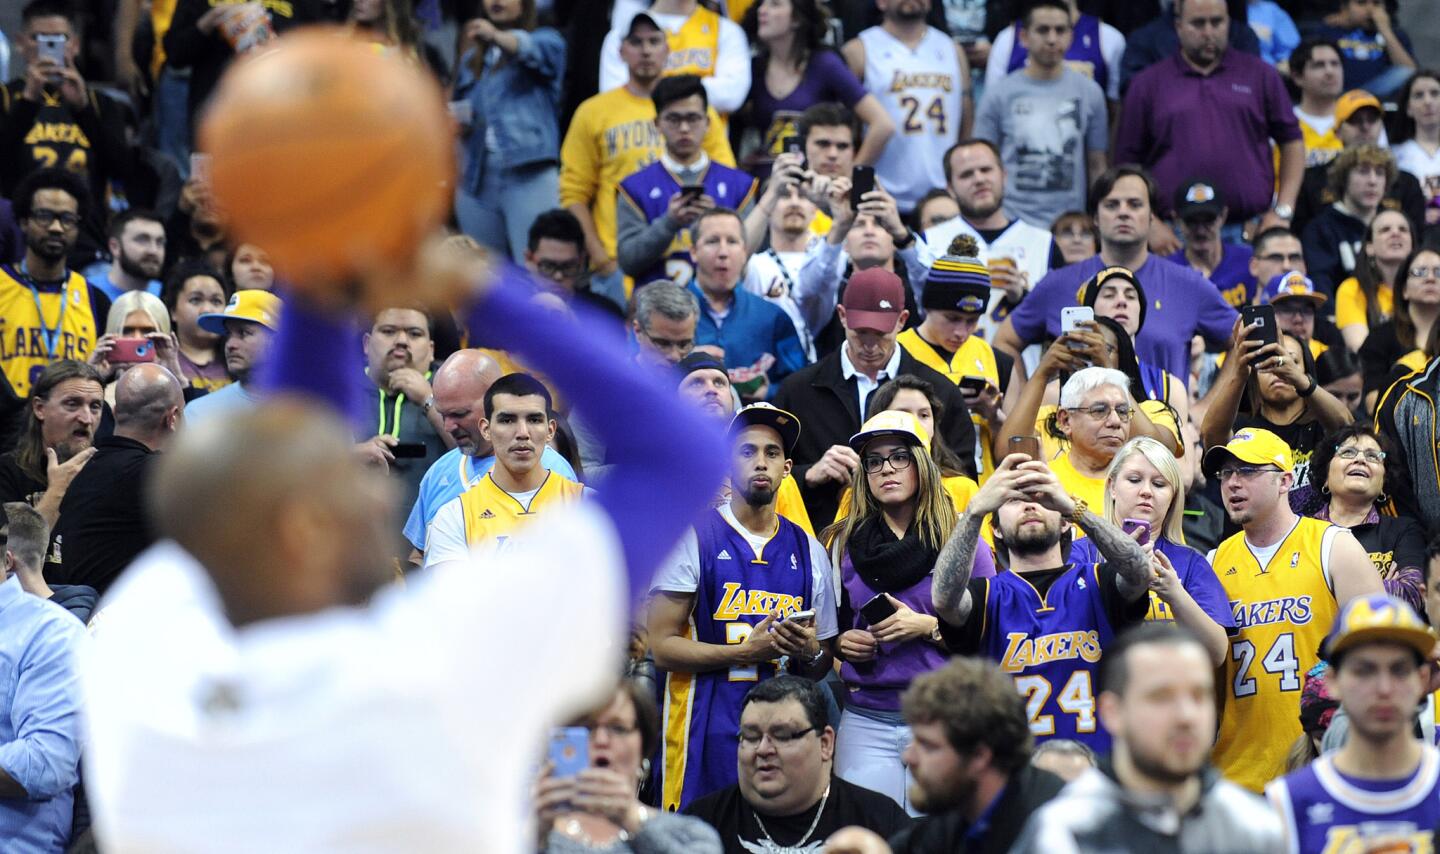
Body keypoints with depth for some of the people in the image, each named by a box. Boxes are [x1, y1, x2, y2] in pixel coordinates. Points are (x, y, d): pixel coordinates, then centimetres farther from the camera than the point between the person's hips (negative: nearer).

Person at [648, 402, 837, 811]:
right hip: (707, 732, -4)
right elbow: (662, 646, -6)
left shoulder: (808, 550, 14)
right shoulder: (692, 539, 0)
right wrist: (746, 652, -14)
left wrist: (808, 650, -4)